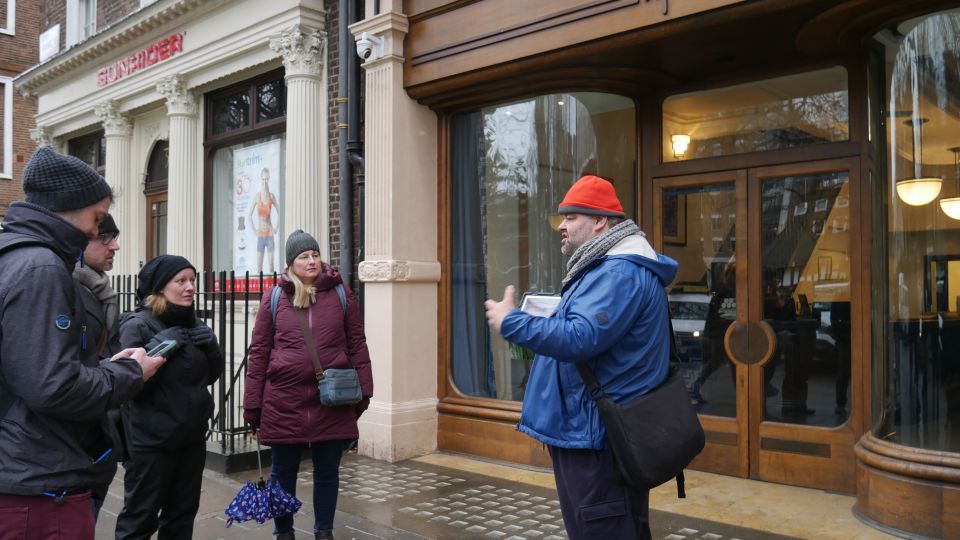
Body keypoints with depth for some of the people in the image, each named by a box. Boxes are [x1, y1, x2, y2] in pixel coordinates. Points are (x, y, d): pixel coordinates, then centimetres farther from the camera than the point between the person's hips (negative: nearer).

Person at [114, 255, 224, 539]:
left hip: (192, 436, 7)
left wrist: (210, 344, -6)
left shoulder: (193, 323, 8)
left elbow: (211, 375, 10)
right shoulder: (137, 325, -12)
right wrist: (160, 346, -24)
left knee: (183, 513, 16)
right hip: (152, 441, -6)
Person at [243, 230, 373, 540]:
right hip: (284, 401, 0)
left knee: (327, 471, 12)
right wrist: (252, 404, 1)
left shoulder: (340, 293, 3)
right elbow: (259, 351, 2)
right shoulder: (274, 297, 2)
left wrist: (363, 390, 1)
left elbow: (357, 345, 5)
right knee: (283, 472, 12)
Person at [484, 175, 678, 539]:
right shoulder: (608, 269, 17)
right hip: (588, 434, 11)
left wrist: (510, 322, -21)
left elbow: (580, 338, -30)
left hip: (597, 443, -11)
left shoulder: (620, 273, -19)